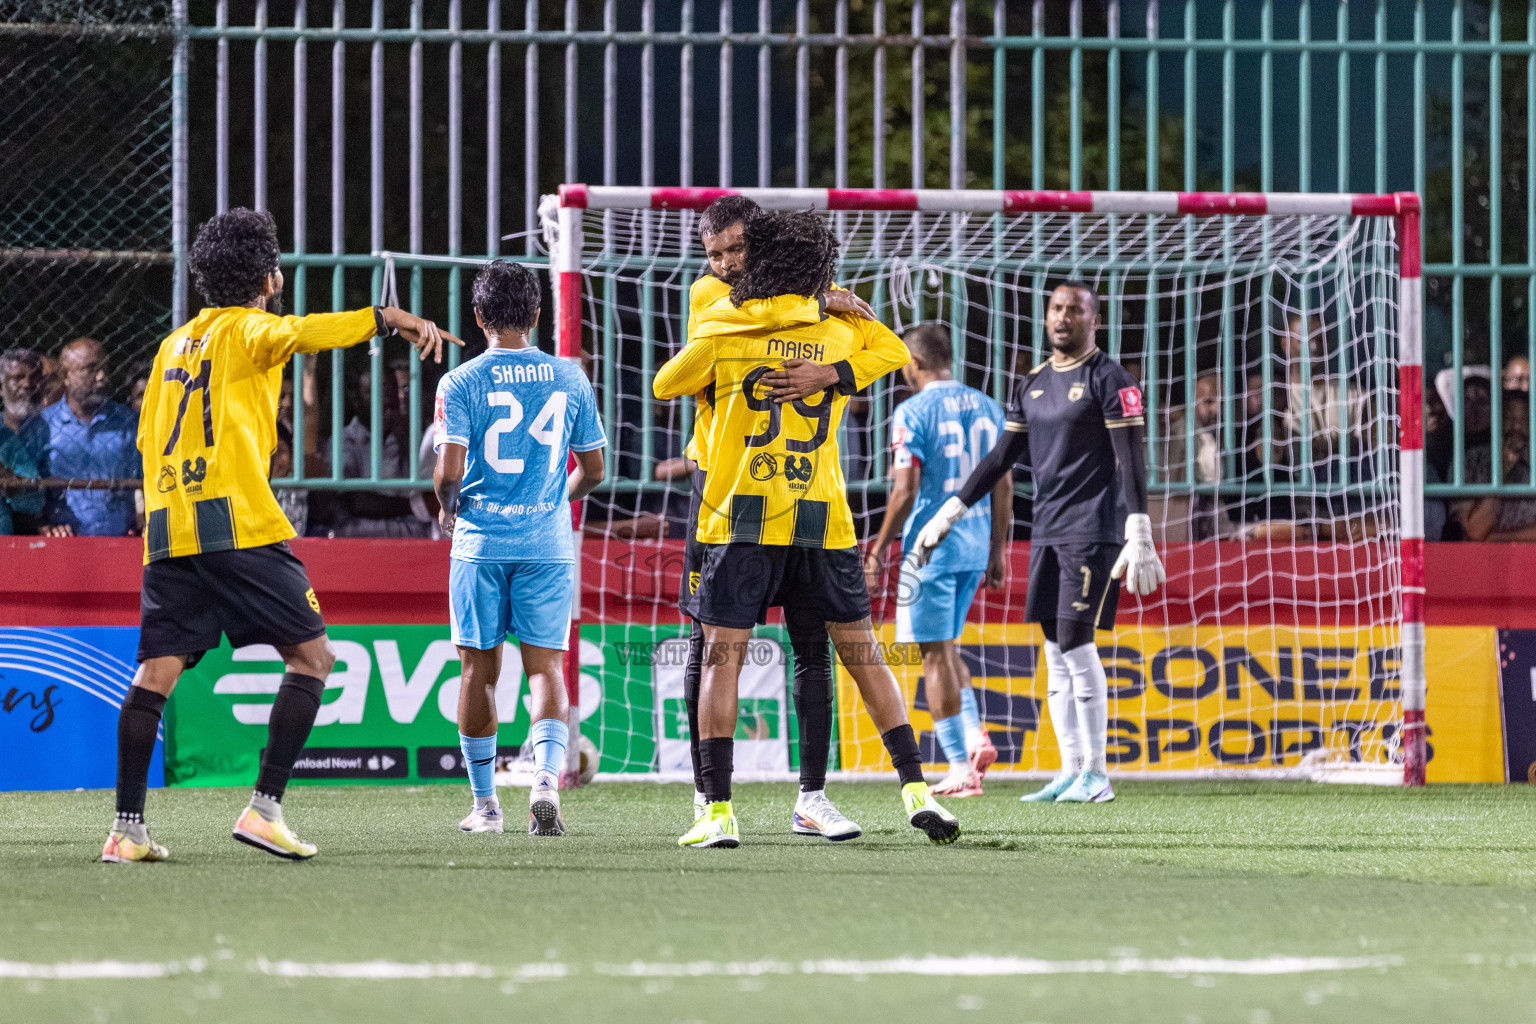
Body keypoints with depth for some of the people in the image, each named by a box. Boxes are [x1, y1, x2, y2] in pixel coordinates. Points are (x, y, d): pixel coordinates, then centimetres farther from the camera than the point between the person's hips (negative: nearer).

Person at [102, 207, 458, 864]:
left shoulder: (175, 343, 22)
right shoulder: (246, 328, 1)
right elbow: (298, 333, -23)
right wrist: (382, 318, -32)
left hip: (168, 530, 7)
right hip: (239, 525, -7)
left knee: (156, 672, 4)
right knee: (310, 656, 0)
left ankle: (127, 828, -4)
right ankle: (264, 808, -10)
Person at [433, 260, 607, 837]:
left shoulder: (461, 383, -5)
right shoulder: (569, 380, 4)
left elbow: (449, 472, -12)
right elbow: (593, 470, 9)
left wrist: (447, 508, 10)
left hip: (480, 540, -1)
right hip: (547, 541, 2)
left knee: (479, 669, 9)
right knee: (545, 665, 2)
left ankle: (485, 804, 15)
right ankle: (547, 777, -22)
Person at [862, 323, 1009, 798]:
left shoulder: (913, 413, -11)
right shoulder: (986, 407, 10)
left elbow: (905, 492, -15)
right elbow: (1004, 486, 12)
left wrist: (878, 549, -7)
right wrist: (996, 552, 18)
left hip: (930, 546, -7)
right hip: (976, 544, 7)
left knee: (935, 653, -1)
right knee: (945, 647, 21)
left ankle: (961, 768, -2)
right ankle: (975, 735, 3)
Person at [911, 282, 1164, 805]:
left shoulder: (1109, 380, -6)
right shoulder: (1033, 385, 15)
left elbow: (1131, 461, -12)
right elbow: (1002, 457, 21)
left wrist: (1139, 538, -19)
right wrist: (949, 513, 19)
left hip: (1091, 532, -7)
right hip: (1047, 532, 7)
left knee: (1076, 643, -12)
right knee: (1056, 653, 5)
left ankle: (1096, 775, -7)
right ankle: (1071, 772, 8)